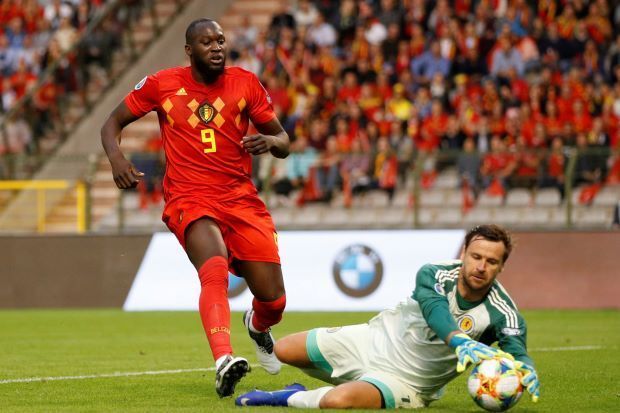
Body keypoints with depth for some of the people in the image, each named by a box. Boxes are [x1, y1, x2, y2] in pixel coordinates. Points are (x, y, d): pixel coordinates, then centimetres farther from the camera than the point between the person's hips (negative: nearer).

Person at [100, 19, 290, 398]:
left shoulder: (246, 83, 5)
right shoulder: (162, 85, 1)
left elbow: (283, 143, 9)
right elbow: (113, 124, 10)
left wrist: (270, 141, -16)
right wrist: (116, 158, -11)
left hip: (242, 198, 3)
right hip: (190, 199, -3)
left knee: (274, 300, -1)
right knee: (215, 271, -33)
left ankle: (258, 326, 37)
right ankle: (224, 361, -47)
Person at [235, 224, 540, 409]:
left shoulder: (503, 314, -22)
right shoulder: (435, 274, -20)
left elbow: (516, 351, -37)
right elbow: (434, 310, -41)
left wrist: (525, 370, -64)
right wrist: (461, 342, -62)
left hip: (407, 383, -4)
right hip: (380, 339, 4)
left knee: (338, 401, -35)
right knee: (283, 350, 13)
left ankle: (291, 399, -1)